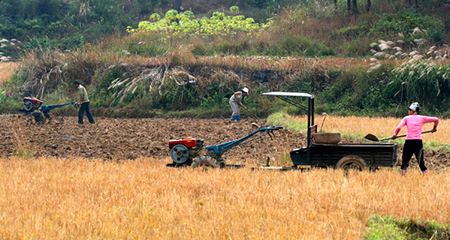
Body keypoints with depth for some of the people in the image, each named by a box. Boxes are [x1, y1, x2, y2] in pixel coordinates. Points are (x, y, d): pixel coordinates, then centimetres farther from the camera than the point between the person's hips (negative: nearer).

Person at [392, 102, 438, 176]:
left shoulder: (406, 118, 5)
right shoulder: (422, 118, 9)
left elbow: (399, 127, -8)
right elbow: (436, 120, 10)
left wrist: (395, 135, 9)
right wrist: (434, 128, 27)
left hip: (408, 142, -1)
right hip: (418, 142, 1)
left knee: (405, 162, 10)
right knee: (421, 162, 5)